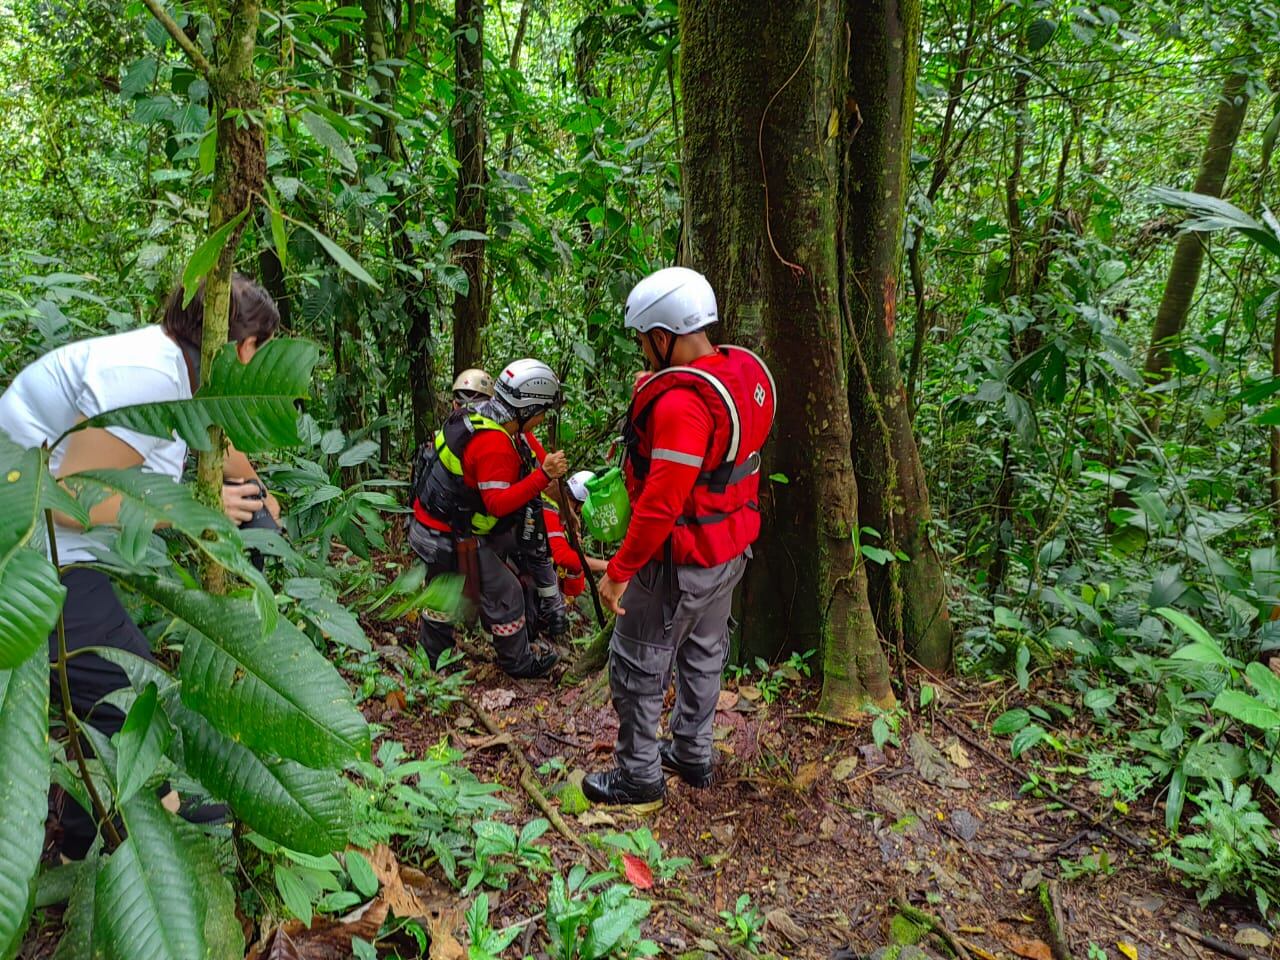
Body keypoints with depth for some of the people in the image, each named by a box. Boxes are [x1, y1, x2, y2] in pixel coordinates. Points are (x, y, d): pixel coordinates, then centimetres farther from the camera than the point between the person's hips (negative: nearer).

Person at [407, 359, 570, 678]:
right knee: (505, 592, 3)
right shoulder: (495, 444, -29)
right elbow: (499, 503, -30)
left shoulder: (477, 415, 1)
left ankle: (431, 656, 43)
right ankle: (519, 664, 20)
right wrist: (543, 475, -36)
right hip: (453, 540, -10)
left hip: (431, 524, 10)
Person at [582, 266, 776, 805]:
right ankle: (692, 754, 42)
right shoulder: (745, 371, -1)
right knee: (703, 654, 24)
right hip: (731, 548, 9)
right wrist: (653, 394, 1)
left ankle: (639, 776, 24)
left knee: (637, 666, 9)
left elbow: (661, 505, -30)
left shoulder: (681, 402, -29)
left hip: (682, 562, -9)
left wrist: (619, 571, -21)